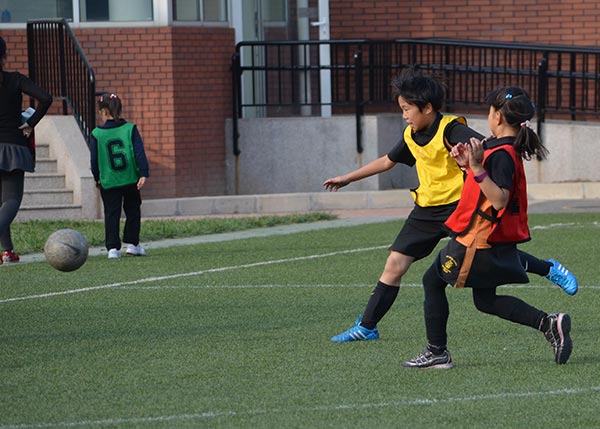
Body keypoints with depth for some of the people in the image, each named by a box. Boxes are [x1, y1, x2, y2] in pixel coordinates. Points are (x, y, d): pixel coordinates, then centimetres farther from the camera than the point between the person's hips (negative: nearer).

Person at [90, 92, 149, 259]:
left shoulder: (97, 134, -5)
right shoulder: (130, 129, -4)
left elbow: (94, 159, 2)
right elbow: (139, 153, -9)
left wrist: (97, 177, 16)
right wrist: (143, 173, -8)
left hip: (108, 182, -1)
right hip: (131, 179, 1)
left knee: (111, 214, 5)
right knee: (132, 211, 17)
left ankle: (113, 247, -2)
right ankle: (132, 243, 18)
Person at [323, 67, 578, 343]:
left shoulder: (451, 130, -17)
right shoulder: (410, 136, 6)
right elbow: (387, 161, 23)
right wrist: (347, 178, 28)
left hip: (459, 205, -6)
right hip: (427, 211, 6)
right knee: (395, 264, -1)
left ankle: (549, 269, 25)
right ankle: (366, 326, 4)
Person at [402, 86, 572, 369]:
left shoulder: (501, 154, -22)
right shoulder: (505, 148, 8)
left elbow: (499, 199, -31)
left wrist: (477, 169, -37)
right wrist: (468, 164, 6)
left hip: (477, 241, -10)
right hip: (496, 240, 10)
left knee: (433, 281, 7)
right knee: (486, 300, 18)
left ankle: (436, 353, 10)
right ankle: (549, 324, 4)